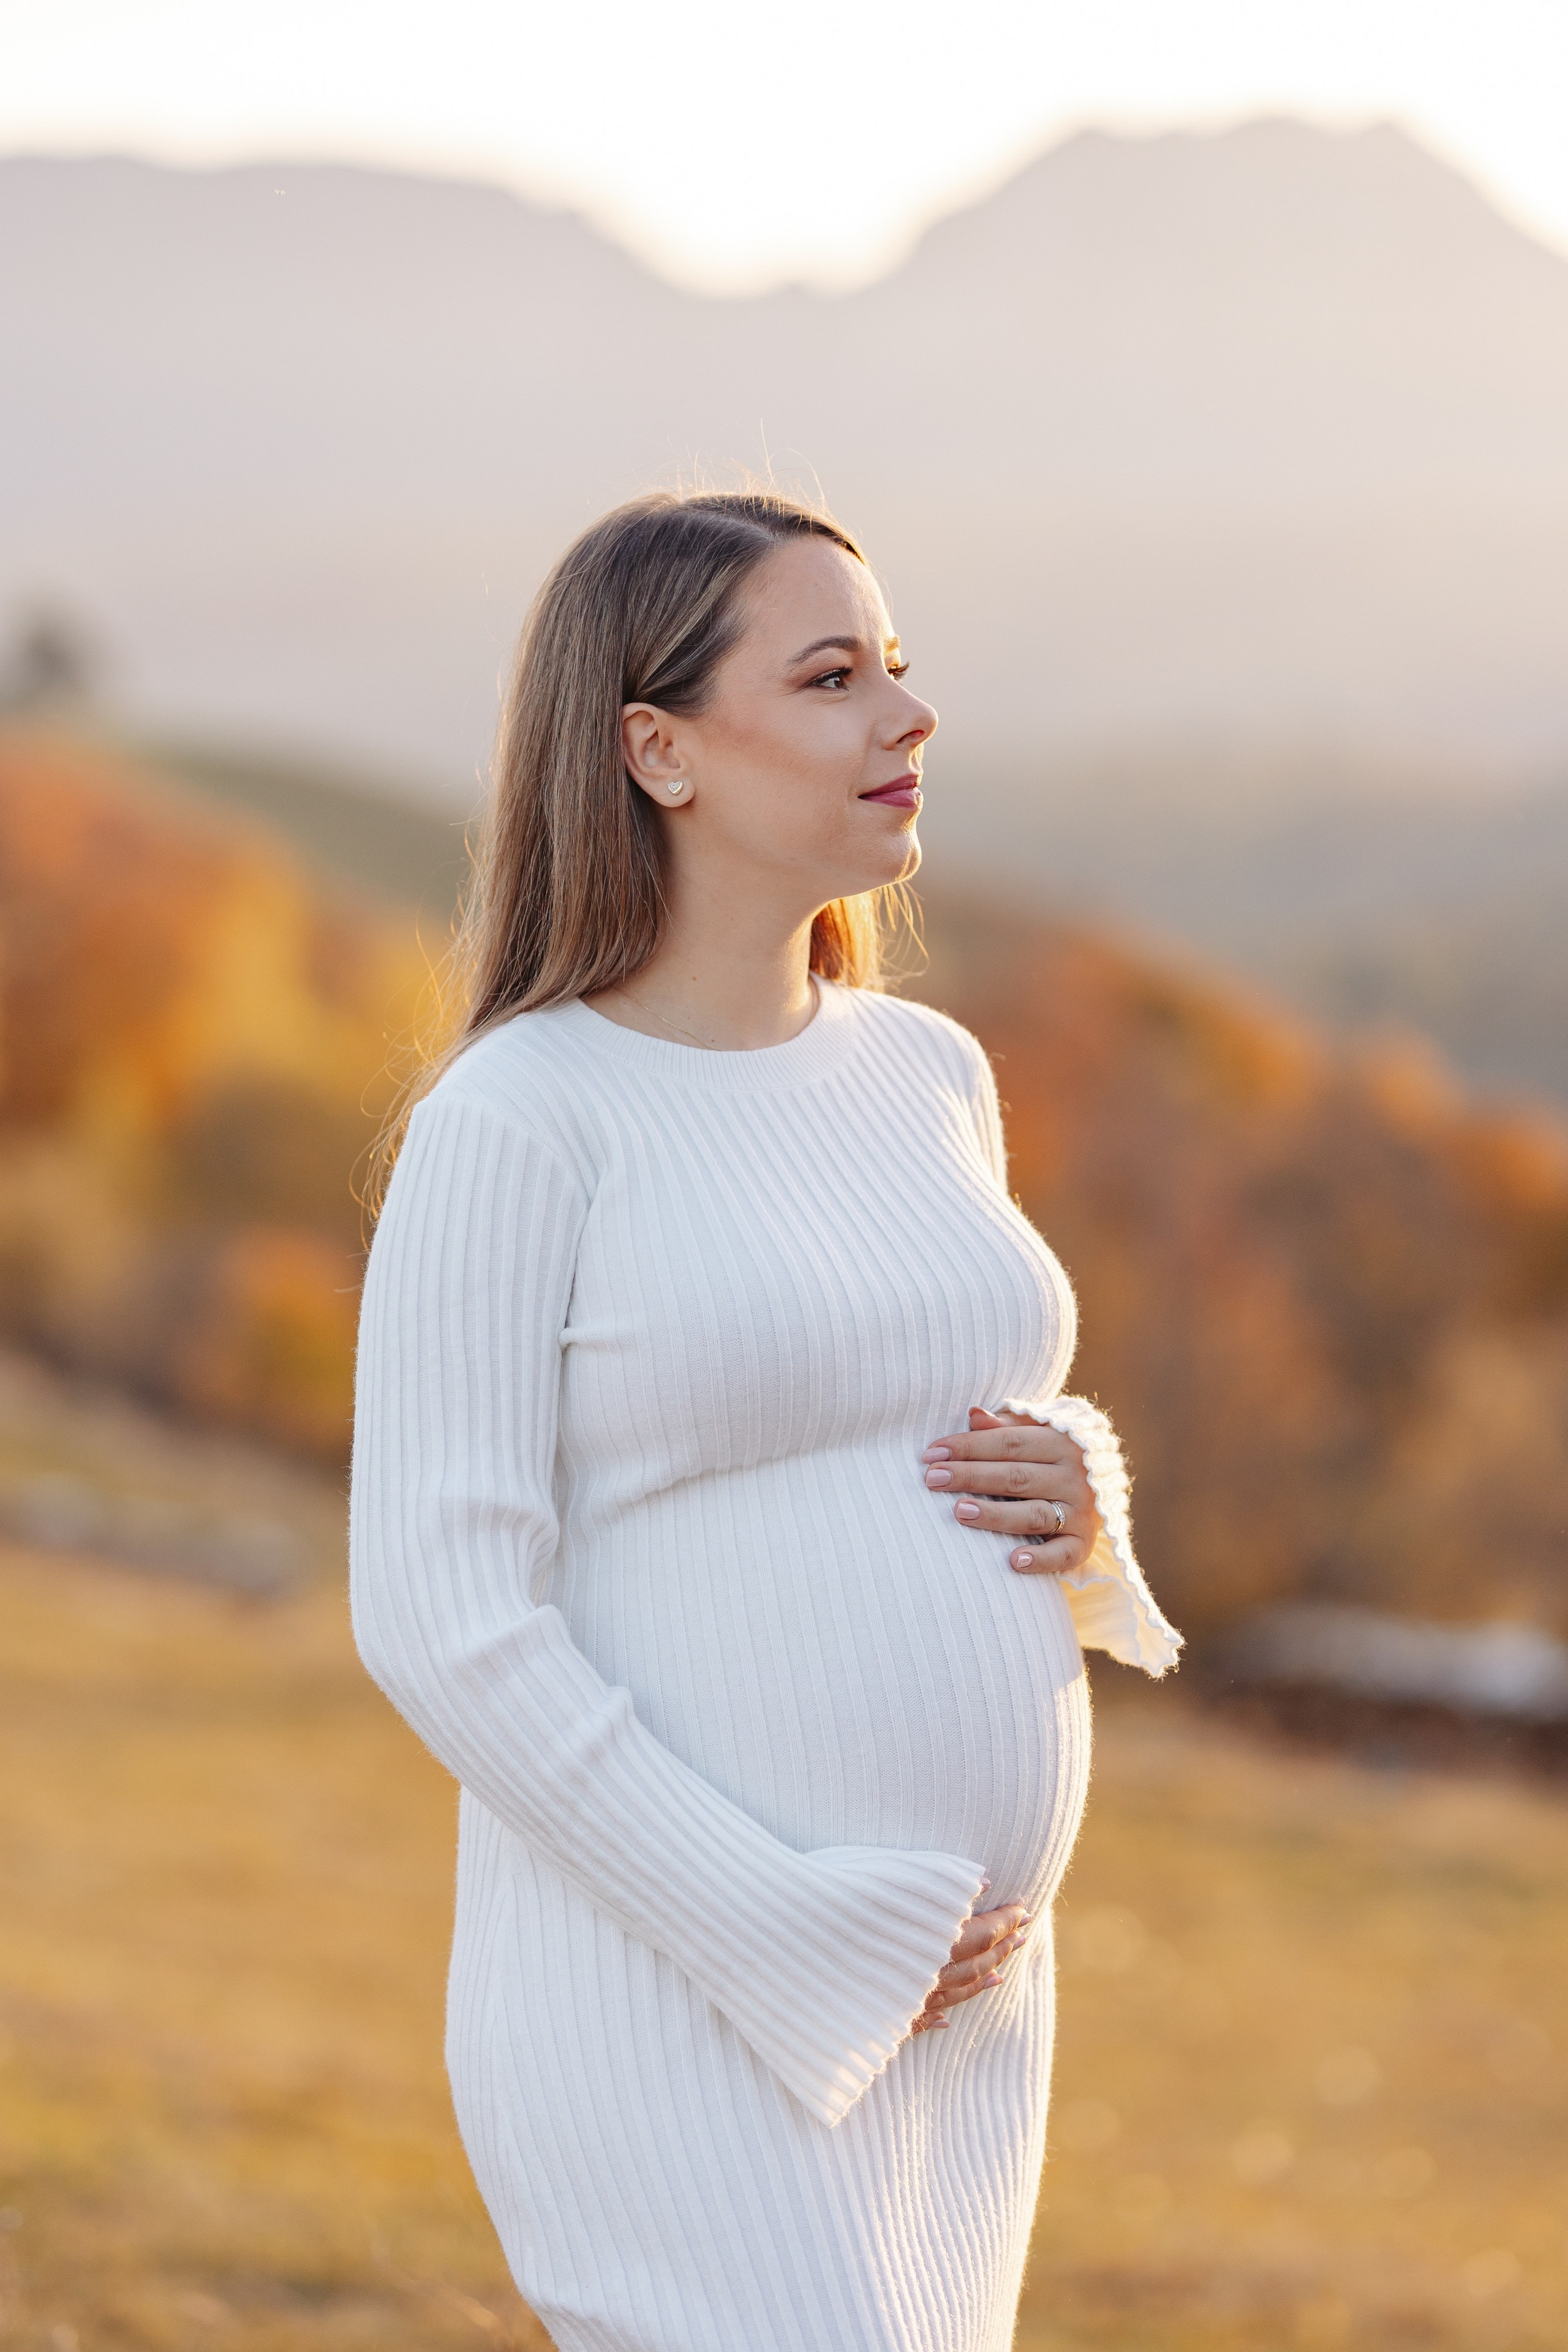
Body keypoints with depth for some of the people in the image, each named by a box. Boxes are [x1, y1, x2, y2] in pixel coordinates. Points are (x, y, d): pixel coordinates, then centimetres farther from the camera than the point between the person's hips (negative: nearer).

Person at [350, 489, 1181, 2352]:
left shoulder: (925, 1079, 10)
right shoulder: (513, 1126, -11)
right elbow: (442, 1622, -15)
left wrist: (1073, 1505, -3)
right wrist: (797, 1939, -17)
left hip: (955, 2016, 7)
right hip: (675, 2018, -7)